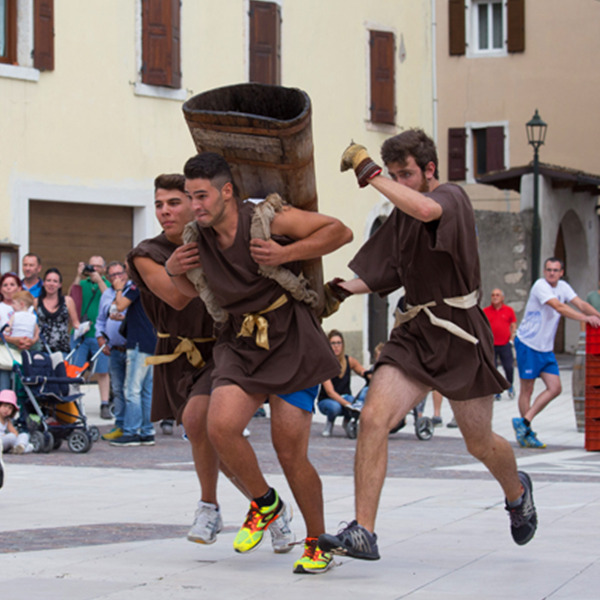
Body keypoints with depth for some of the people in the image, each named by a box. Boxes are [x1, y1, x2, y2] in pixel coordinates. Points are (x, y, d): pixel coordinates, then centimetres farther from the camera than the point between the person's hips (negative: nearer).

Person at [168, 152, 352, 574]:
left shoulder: (267, 219, -13)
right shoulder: (199, 238, 3)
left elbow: (340, 231, -8)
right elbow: (194, 289, 23)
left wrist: (286, 254, -19)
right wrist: (174, 270, 1)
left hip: (290, 341, -5)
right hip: (241, 345, 5)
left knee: (290, 452, -6)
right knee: (221, 426, -20)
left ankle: (318, 543, 15)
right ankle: (265, 504, 8)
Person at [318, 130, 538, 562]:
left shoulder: (451, 197, -12)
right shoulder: (402, 213, 11)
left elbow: (426, 209, -38)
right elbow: (384, 273, 18)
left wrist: (369, 172, -31)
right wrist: (344, 290, -1)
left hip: (460, 336, -6)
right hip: (416, 332, 6)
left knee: (480, 444, 10)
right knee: (373, 417, -17)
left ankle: (517, 491, 45)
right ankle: (363, 533, -17)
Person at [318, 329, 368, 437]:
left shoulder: (349, 361, -4)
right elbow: (330, 391, -25)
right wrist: (347, 404, -38)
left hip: (345, 397, 3)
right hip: (327, 400, -3)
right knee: (334, 407, -38)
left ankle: (347, 422, 0)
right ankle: (329, 422, -1)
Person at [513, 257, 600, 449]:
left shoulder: (563, 287, 8)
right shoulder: (540, 286, -15)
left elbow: (580, 304, 0)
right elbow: (559, 307, -27)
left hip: (546, 347, 8)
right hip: (528, 344, -7)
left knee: (555, 388, -2)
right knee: (527, 389, -2)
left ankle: (524, 422, 1)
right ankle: (526, 433, 6)